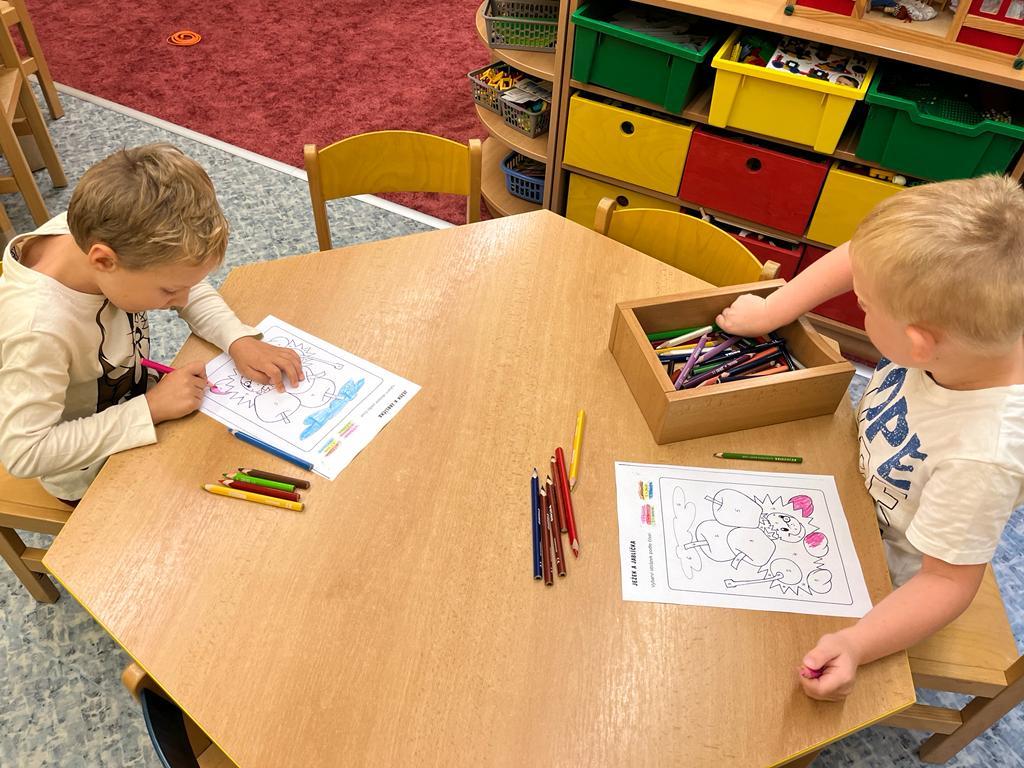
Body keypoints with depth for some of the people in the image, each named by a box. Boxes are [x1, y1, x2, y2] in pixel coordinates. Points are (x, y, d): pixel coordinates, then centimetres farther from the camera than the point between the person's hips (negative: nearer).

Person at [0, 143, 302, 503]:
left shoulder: (95, 232, -22)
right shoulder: (38, 329, -40)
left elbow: (192, 288, -5)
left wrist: (238, 340, -20)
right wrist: (151, 408, -35)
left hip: (135, 400, 6)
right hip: (94, 474, -6)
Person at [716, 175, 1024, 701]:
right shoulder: (969, 314, -28)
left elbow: (948, 581, -30)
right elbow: (864, 258, -14)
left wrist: (856, 644, -42)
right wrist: (769, 311, -13)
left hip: (885, 566, -6)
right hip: (854, 471, 6)